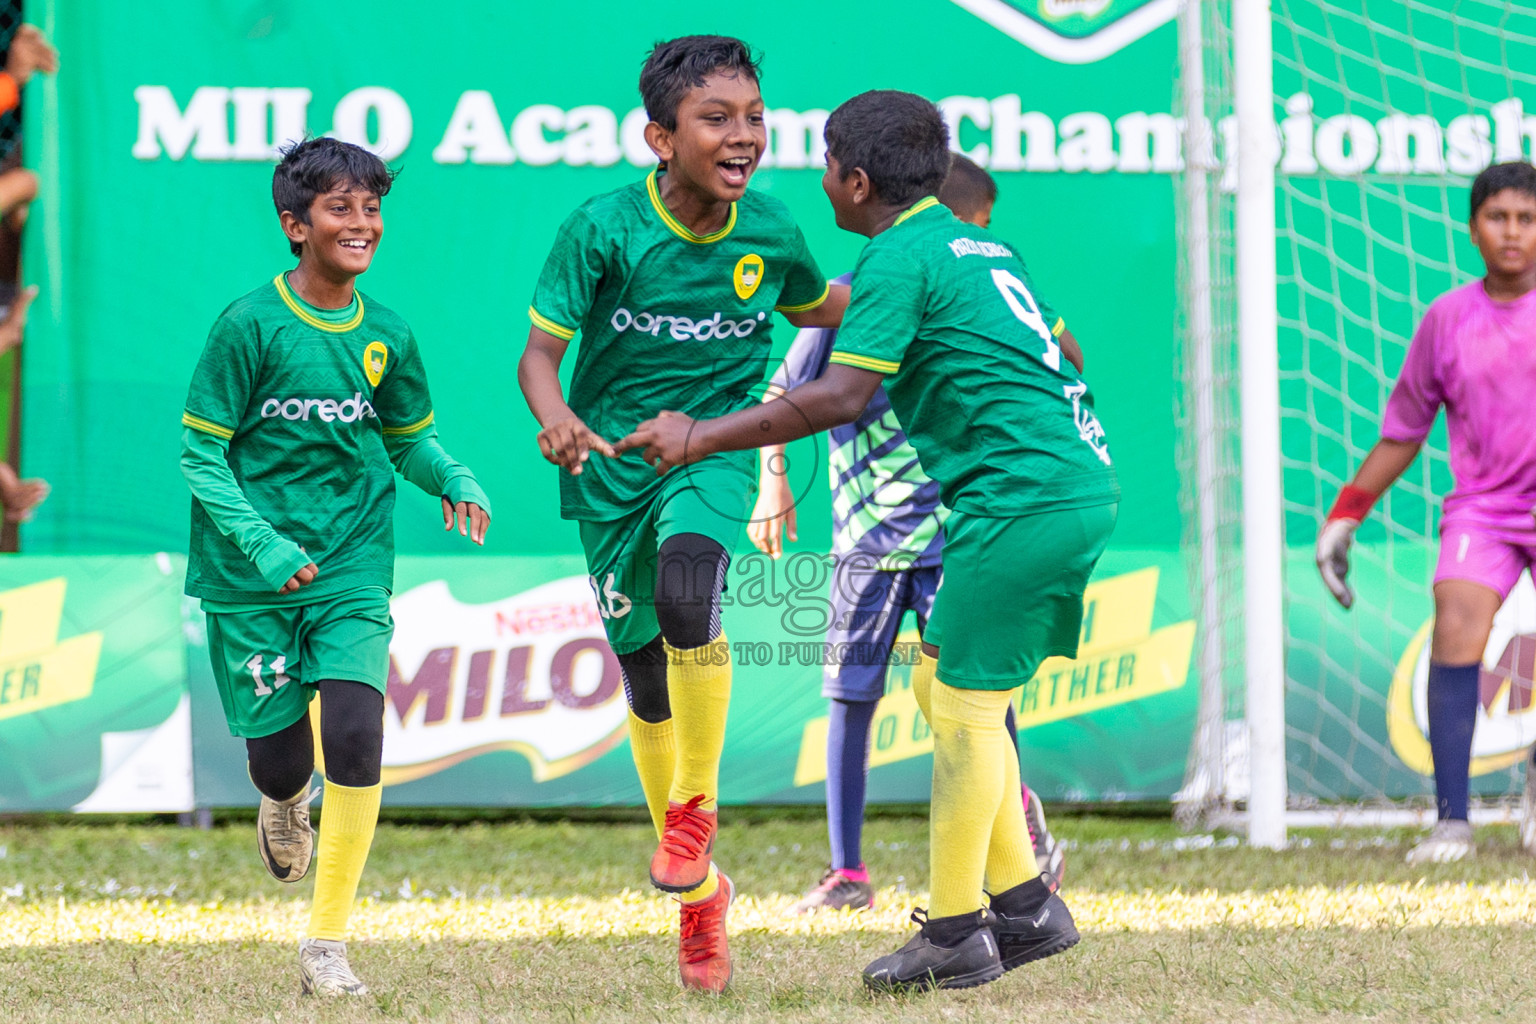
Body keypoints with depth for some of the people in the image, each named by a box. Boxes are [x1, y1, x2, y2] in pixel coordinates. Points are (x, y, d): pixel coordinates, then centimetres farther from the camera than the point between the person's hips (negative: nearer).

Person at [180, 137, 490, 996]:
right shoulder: (251, 326, -10)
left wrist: (458, 482, -4)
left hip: (354, 566, 2)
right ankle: (285, 806, 45)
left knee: (354, 738, -16)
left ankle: (328, 944, -6)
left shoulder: (387, 336, 2)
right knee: (280, 756, 2)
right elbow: (202, 451, -8)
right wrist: (261, 543, -19)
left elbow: (411, 438, 17)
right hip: (252, 577, -2)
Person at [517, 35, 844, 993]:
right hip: (614, 464, 0)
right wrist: (555, 419, -37)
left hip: (714, 450, 0)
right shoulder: (604, 229, -16)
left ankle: (696, 810, -11)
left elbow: (818, 309, 16)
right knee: (649, 682, 7)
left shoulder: (770, 231, -7)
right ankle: (699, 890, 27)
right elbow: (541, 350, -17)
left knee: (686, 596, -31)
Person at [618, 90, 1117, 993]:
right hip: (1080, 483, 10)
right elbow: (1058, 349, 27)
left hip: (1021, 500, -10)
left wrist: (704, 437, -17)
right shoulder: (980, 246, 19)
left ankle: (957, 932, -3)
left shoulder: (899, 256, -9)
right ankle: (1025, 902, 15)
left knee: (965, 704, -5)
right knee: (945, 684, 15)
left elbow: (843, 396, -19)